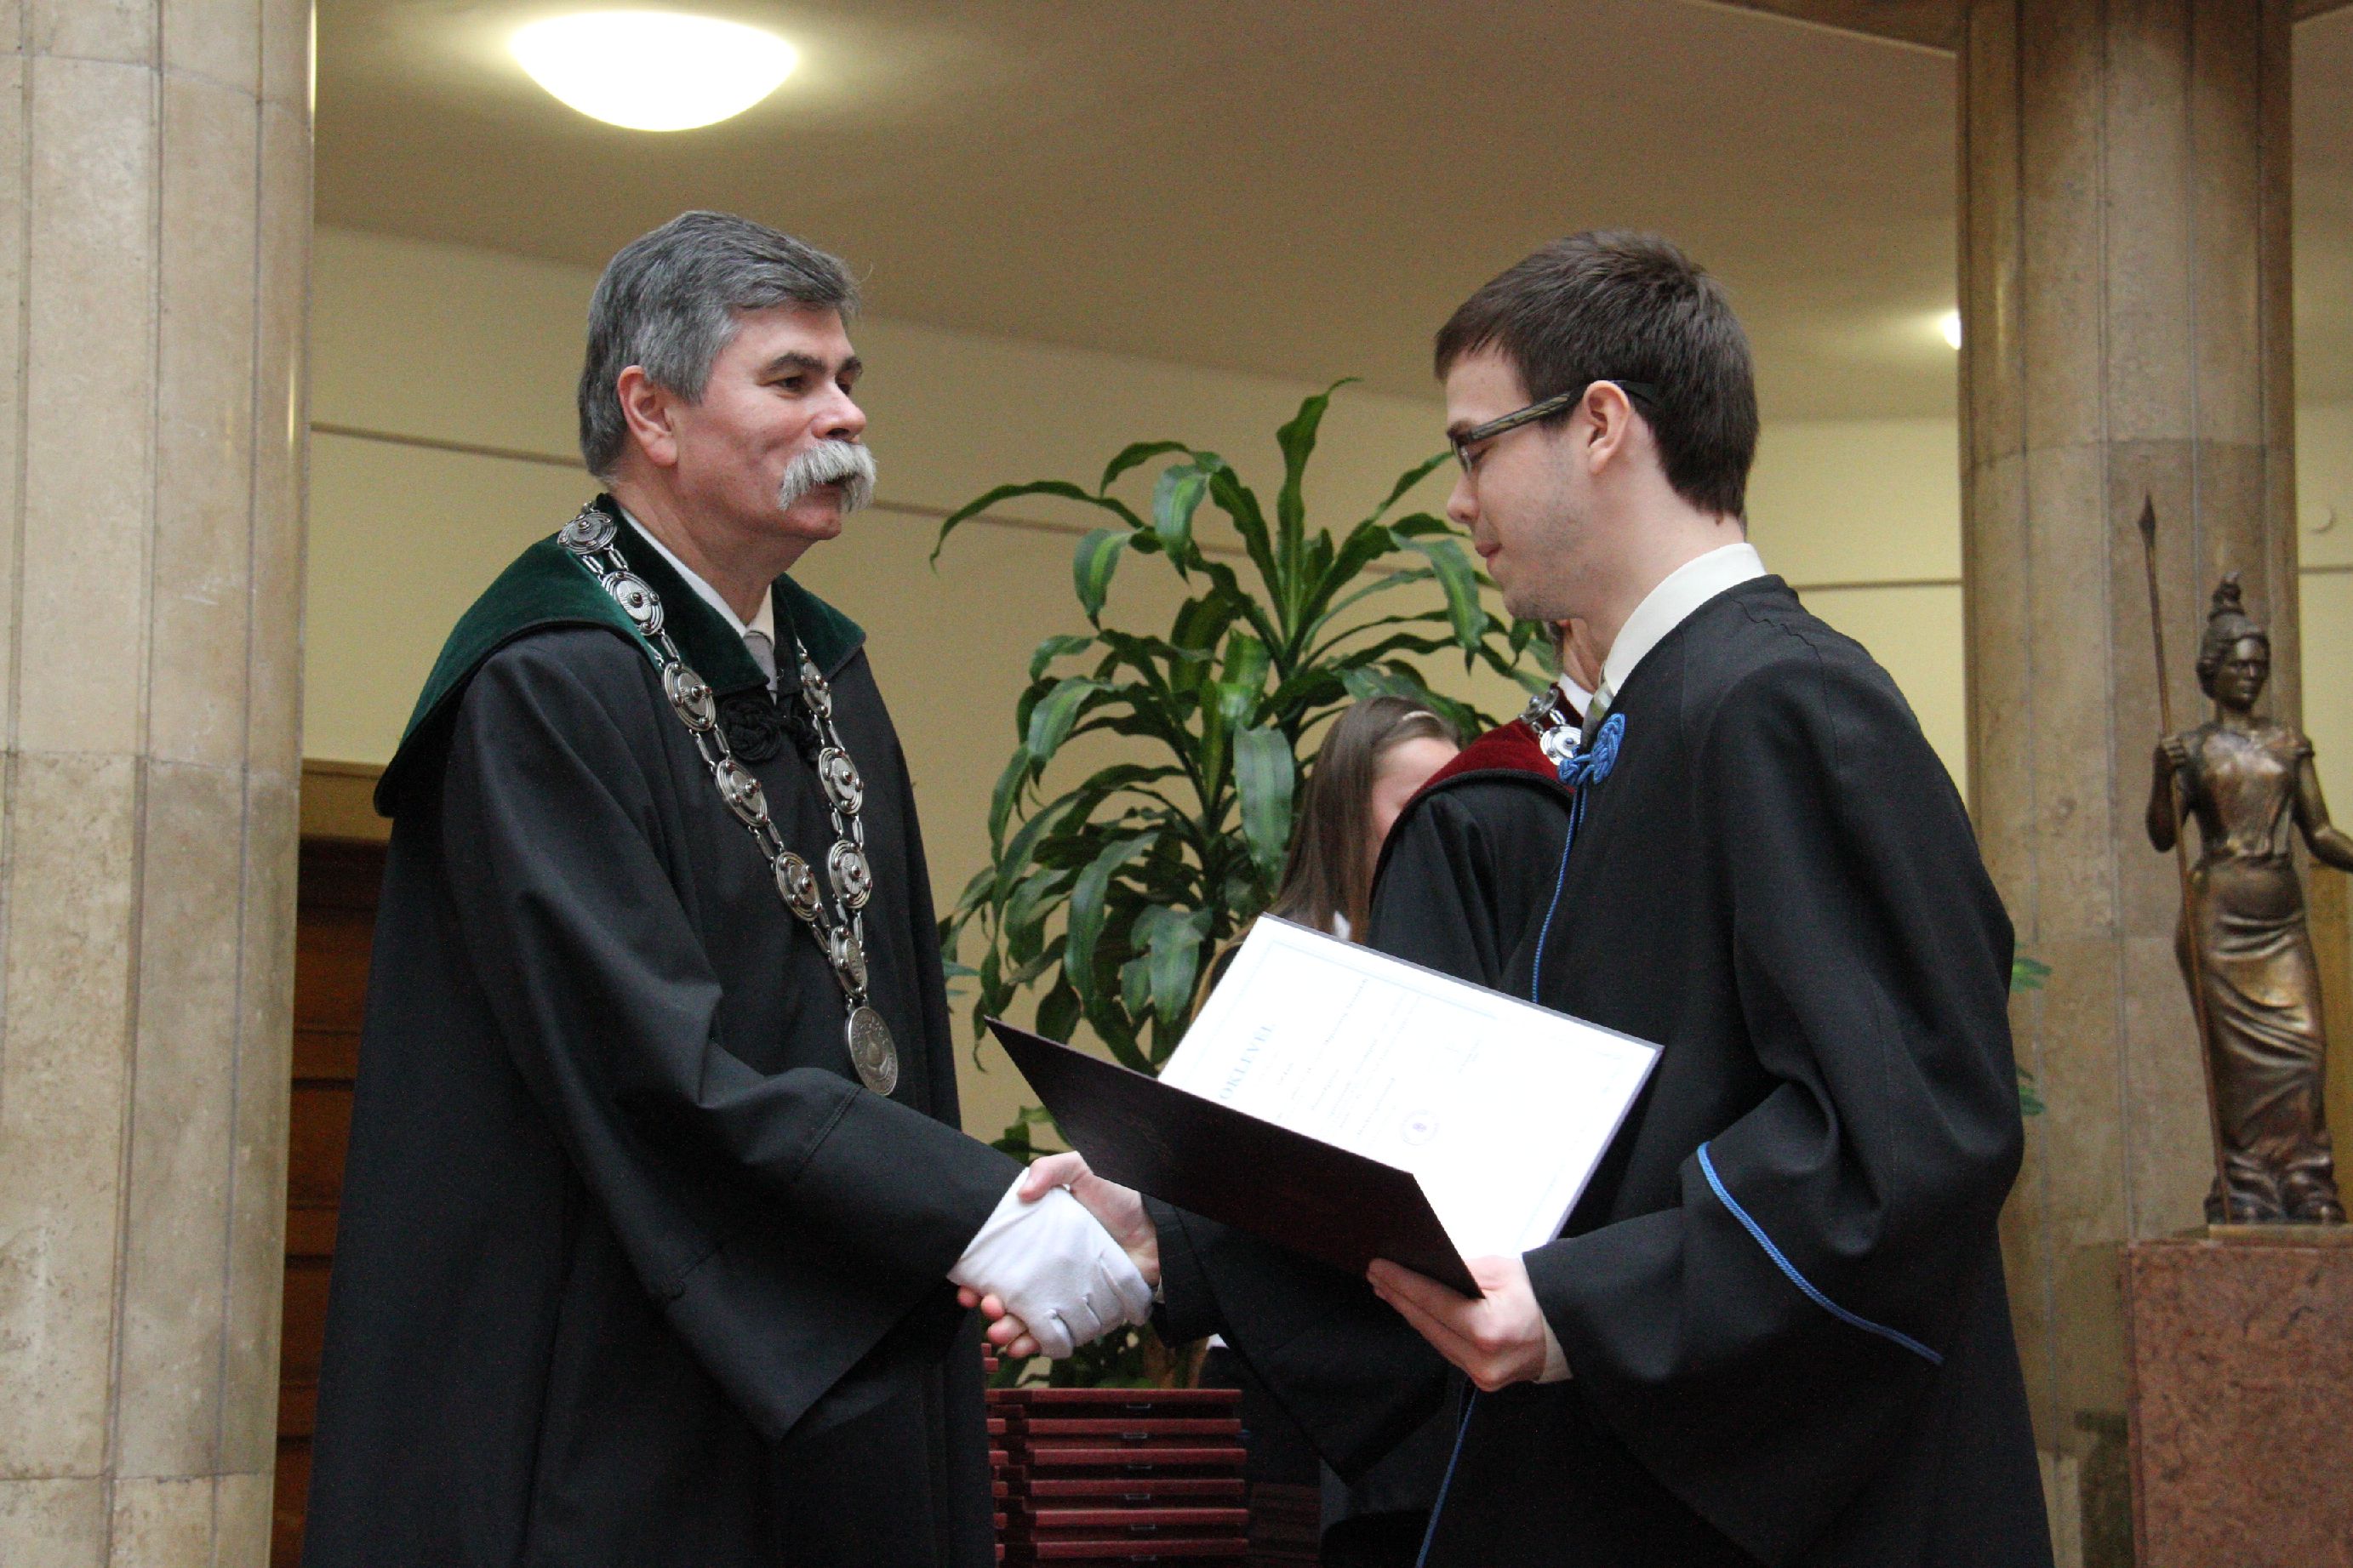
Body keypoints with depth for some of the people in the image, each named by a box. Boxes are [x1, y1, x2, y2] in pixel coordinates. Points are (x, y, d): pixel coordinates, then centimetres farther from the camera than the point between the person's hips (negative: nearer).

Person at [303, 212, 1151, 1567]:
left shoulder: (830, 677, 14)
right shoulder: (544, 691, -14)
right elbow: (651, 1068, -22)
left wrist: (999, 1222, 6)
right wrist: (974, 1215, -22)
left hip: (847, 1385, 8)